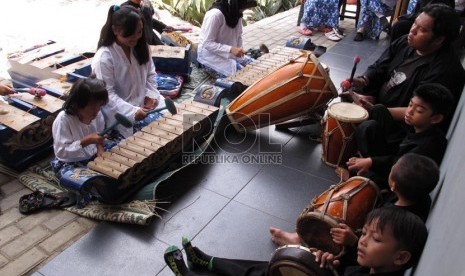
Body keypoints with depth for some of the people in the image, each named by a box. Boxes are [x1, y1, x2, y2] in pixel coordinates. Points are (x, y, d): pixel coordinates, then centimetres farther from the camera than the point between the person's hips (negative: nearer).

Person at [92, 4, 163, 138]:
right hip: (120, 111, -7)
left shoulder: (141, 47, 3)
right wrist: (132, 112, -29)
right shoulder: (104, 57, -19)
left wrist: (151, 95, -7)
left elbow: (150, 74, 11)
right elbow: (107, 94, -20)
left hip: (143, 102, 7)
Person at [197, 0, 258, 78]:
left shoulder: (236, 12, -5)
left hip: (228, 53, 7)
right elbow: (207, 44, -27)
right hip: (210, 54, -7)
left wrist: (240, 52, -9)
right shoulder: (215, 14, -27)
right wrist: (230, 49, -35)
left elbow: (238, 36, 5)